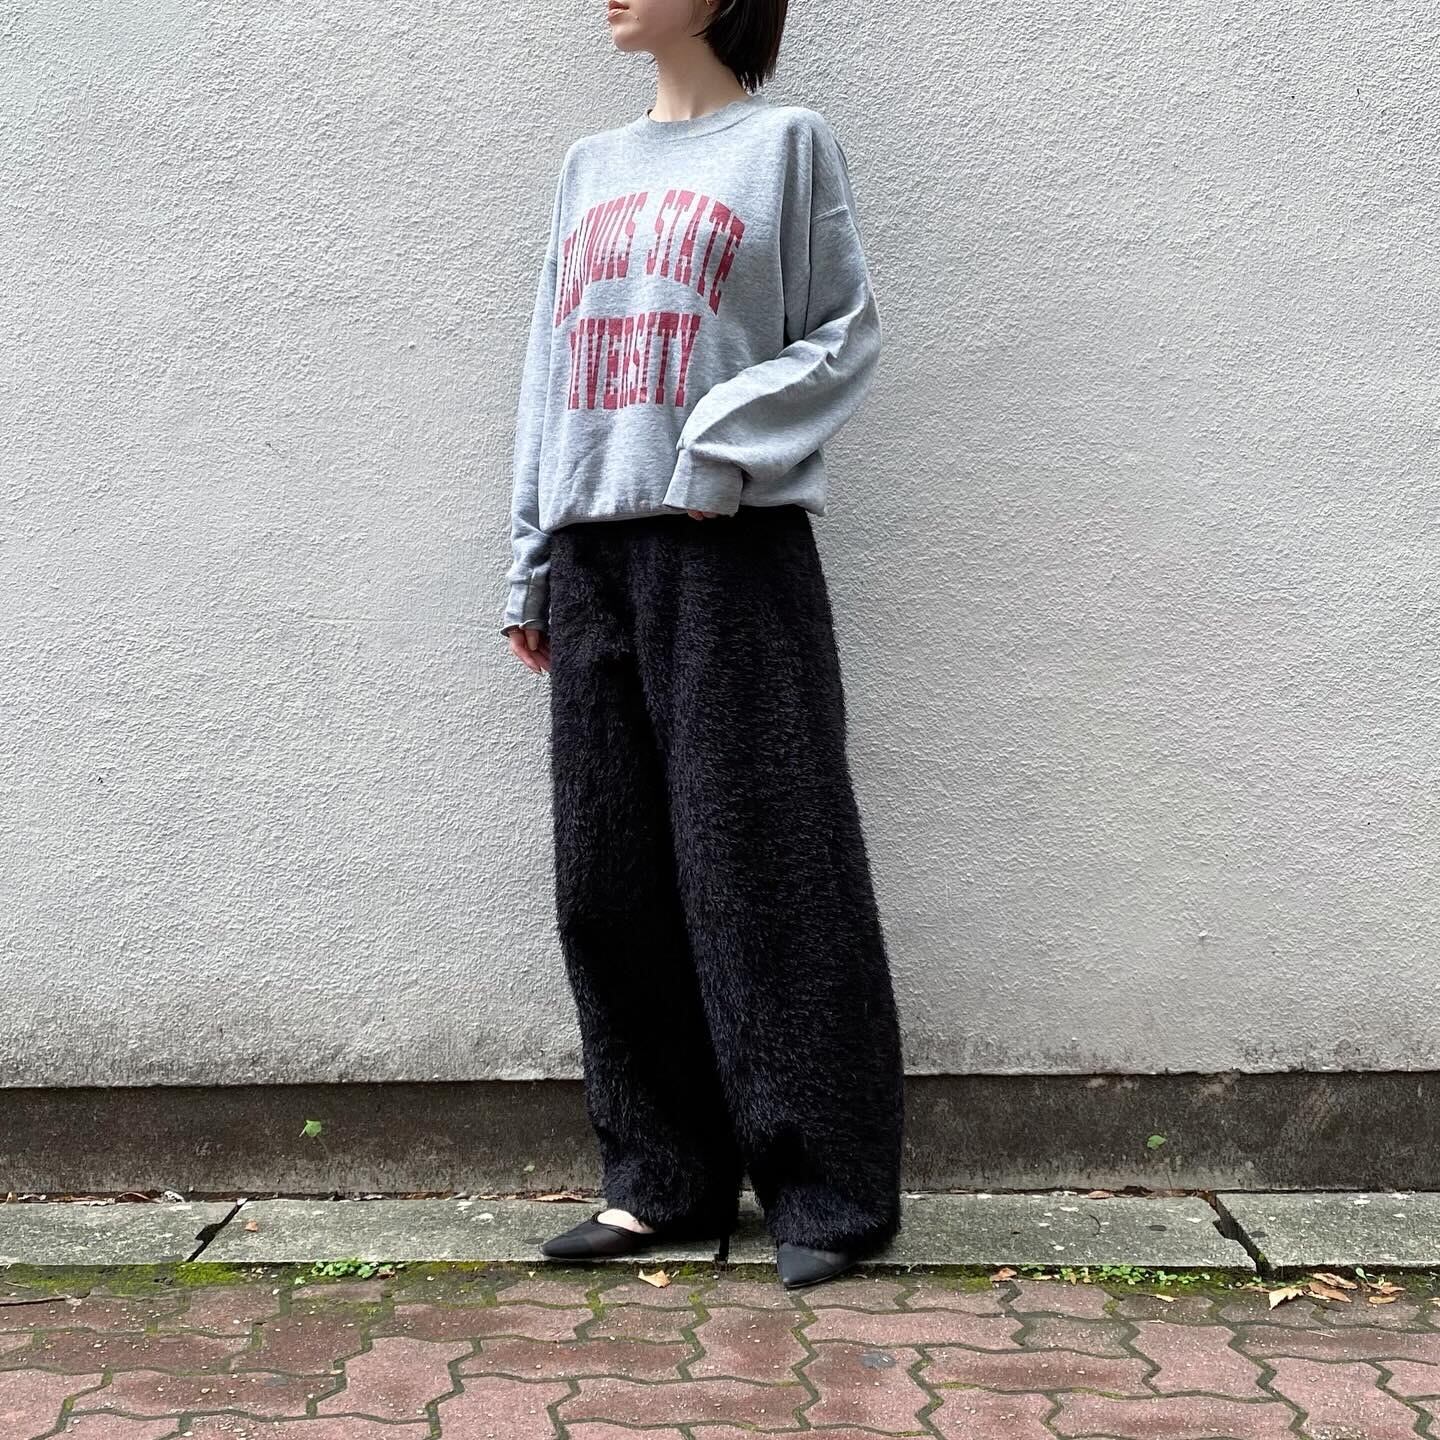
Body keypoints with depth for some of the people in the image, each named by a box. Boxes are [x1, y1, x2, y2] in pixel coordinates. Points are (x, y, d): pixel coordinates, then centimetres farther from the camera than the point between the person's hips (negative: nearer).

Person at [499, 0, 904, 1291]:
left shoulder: (787, 144, 6)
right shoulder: (591, 168, 21)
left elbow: (845, 338, -1)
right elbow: (553, 375, 19)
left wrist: (721, 447, -14)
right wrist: (532, 572, 15)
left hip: (734, 553, -6)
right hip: (595, 557, 6)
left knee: (759, 873, -7)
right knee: (610, 883, 4)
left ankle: (830, 1193, 2)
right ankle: (664, 1181, 14)